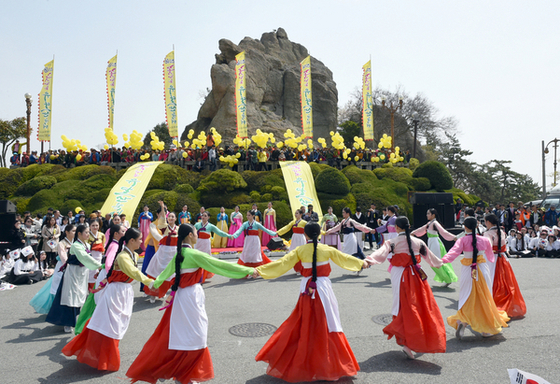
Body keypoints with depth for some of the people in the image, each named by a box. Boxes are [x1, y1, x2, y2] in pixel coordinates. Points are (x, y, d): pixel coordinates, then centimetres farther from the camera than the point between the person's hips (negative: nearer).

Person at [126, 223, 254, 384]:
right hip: (191, 296, -9)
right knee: (193, 336, 1)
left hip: (181, 294, 9)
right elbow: (221, 264, -17)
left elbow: (167, 271, 22)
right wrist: (250, 270, -12)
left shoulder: (179, 254, 7)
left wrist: (155, 284, 43)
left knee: (174, 334, 16)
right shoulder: (194, 254, -17)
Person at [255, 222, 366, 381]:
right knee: (326, 326, 7)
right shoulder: (327, 249, -1)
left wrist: (259, 270, -4)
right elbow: (345, 258, 13)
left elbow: (281, 263, -8)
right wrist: (361, 263, 31)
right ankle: (331, 366, 16)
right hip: (323, 289, -1)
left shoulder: (299, 250, -4)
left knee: (303, 326, 10)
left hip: (307, 290, 1)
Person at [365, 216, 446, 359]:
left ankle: (407, 343, 3)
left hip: (400, 277, -3)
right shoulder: (418, 242, 6)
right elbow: (430, 256, 21)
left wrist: (368, 260, -37)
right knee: (423, 307, 13)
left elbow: (381, 252, -24)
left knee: (404, 308, 3)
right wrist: (440, 262, 41)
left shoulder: (392, 242, -5)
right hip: (417, 276, 3)